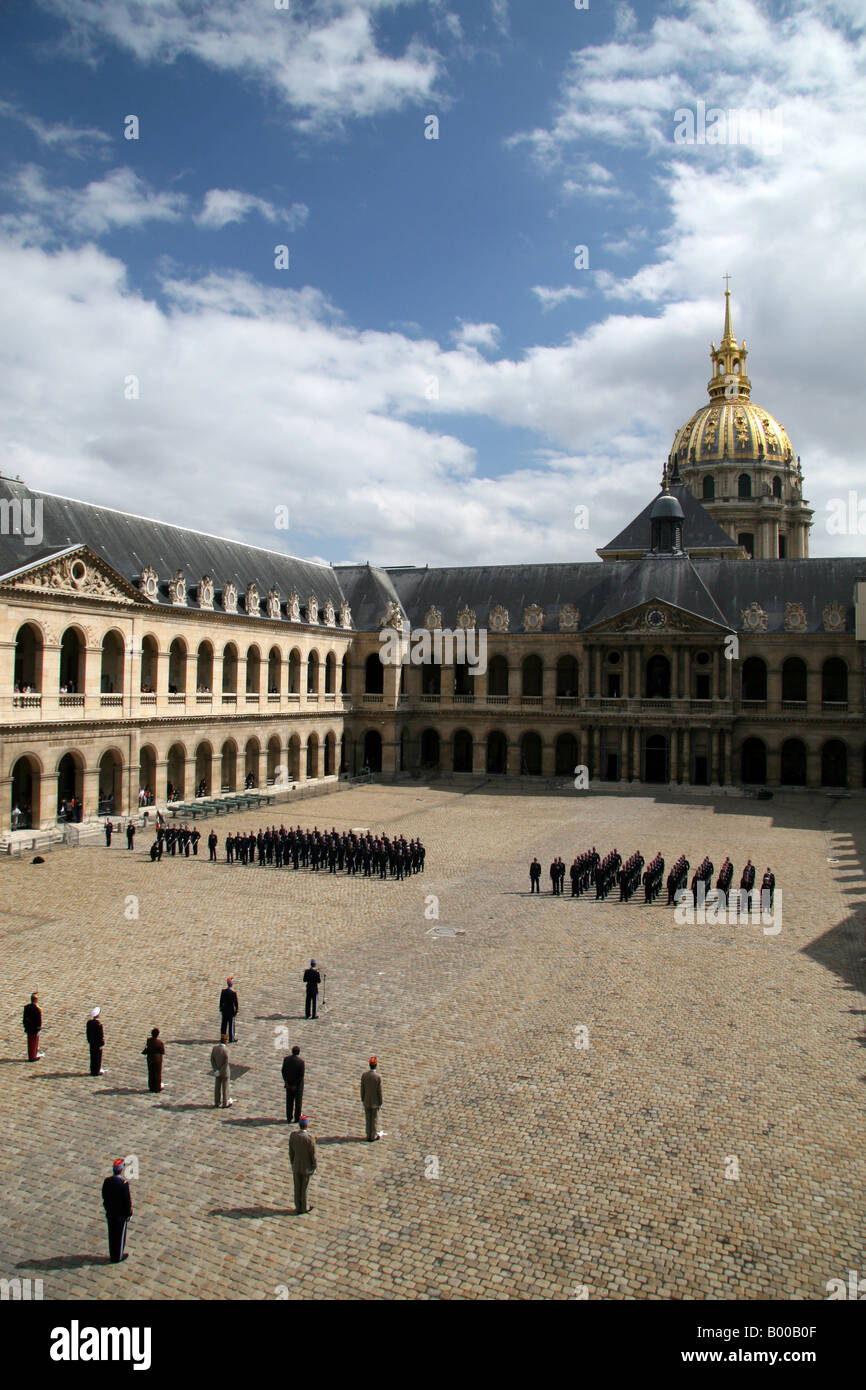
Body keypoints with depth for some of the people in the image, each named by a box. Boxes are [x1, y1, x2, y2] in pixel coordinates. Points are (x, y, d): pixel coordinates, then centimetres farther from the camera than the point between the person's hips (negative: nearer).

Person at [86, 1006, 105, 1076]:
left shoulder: (89, 1022, -4)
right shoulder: (99, 1024, -25)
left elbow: (87, 1032, 6)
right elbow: (101, 1035, -20)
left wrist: (89, 1041, 18)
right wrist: (102, 1044, -11)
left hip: (91, 1043, 7)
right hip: (98, 1043, -7)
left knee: (93, 1057, 17)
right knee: (98, 1057, 6)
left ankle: (93, 1071, 27)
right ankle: (97, 1072, 14)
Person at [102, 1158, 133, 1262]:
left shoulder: (107, 1181, -12)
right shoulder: (124, 1183, -27)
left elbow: (104, 1197, 1)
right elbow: (127, 1200, -19)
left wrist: (107, 1208, 17)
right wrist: (129, 1214, -4)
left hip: (110, 1213, 5)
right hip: (121, 1215, -5)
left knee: (112, 1234, 20)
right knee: (120, 1235, 13)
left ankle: (112, 1256, 34)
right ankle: (118, 1257, 26)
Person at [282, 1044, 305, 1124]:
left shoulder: (286, 1059, -13)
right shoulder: (301, 1061, -23)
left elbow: (283, 1071, -10)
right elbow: (301, 1075, -22)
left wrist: (286, 1083, -7)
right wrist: (295, 1085, -14)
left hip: (289, 1083, 3)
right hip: (298, 1083, -3)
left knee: (289, 1101, 16)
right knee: (298, 1100, 13)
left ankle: (289, 1118, 21)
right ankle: (297, 1118, 21)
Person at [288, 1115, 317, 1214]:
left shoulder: (293, 1134, -19)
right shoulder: (310, 1138, -31)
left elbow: (291, 1151, -6)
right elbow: (313, 1155, -19)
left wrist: (292, 1163, 11)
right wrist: (314, 1167, -1)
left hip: (296, 1166, 4)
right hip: (307, 1168, -4)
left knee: (297, 1188, 21)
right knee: (304, 1189, 18)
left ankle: (298, 1208, 37)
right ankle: (304, 1208, 36)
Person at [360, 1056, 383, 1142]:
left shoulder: (364, 1074, -14)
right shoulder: (378, 1077, -24)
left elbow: (362, 1089, -5)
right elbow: (379, 1091, -16)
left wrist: (362, 1100, 10)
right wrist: (380, 1104, -3)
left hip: (366, 1101, 3)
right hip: (375, 1102, -3)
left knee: (368, 1119, 16)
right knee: (374, 1119, 13)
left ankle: (369, 1136, 25)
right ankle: (373, 1136, 23)